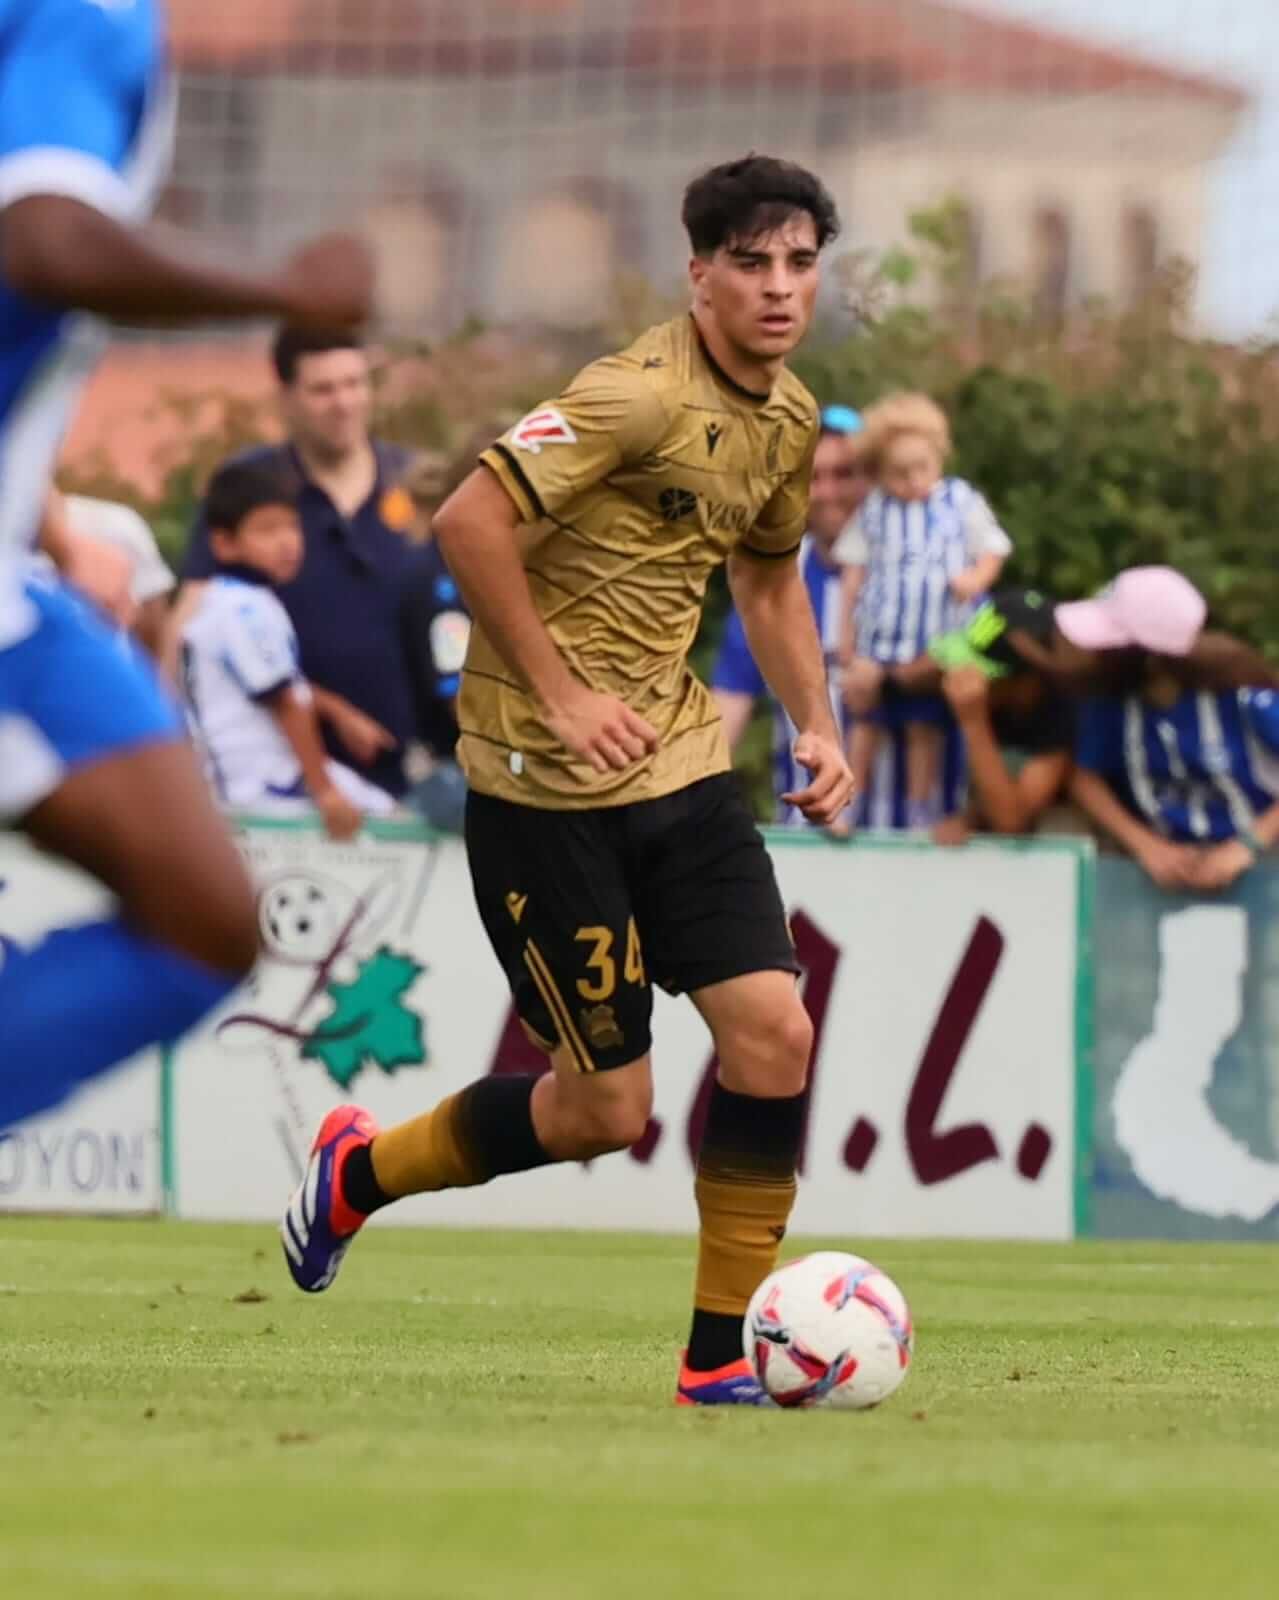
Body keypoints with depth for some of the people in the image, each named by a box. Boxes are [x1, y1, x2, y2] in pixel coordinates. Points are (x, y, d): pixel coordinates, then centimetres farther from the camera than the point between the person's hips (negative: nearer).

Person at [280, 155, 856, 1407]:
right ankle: (359, 1169, 23)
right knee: (607, 1107, -3)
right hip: (546, 785, -8)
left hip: (679, 763, 8)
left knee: (772, 1032, -6)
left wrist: (816, 726, 13)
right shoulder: (642, 396, -19)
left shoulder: (787, 420, 9)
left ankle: (723, 1353, 4)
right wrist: (559, 697, -22)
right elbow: (468, 522, -23)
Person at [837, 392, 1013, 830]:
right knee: (866, 719, 11)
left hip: (935, 643, -1)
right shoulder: (873, 511, -1)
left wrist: (976, 578, -18)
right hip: (879, 639, 1)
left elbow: (993, 551, 5)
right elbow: (854, 571, 6)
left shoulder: (961, 502, -3)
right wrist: (847, 633, 8)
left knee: (926, 726, 4)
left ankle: (921, 812, 13)